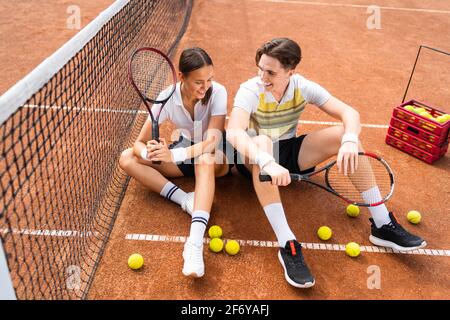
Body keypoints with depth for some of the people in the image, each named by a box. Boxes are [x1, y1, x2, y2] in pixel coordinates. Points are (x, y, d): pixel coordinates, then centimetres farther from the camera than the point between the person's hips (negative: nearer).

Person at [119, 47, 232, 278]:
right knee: (127, 159, -15)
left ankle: (195, 243, -50)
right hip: (185, 151, 4)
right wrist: (149, 152, -41)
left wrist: (173, 155, -47)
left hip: (216, 157, -3)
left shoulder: (218, 92, -24)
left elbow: (212, 141, -34)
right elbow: (139, 143, -16)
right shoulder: (167, 98, -18)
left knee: (205, 159, -42)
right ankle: (186, 199, -28)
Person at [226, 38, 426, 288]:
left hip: (290, 152, 4)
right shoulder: (250, 91, -22)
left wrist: (349, 141, -40)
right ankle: (288, 246, -44)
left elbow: (349, 113, -17)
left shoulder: (303, 87, -11)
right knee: (262, 142, -40)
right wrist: (268, 163, -56)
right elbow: (234, 133, -40)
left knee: (344, 135, -18)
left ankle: (383, 225, -14)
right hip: (255, 156, -3)